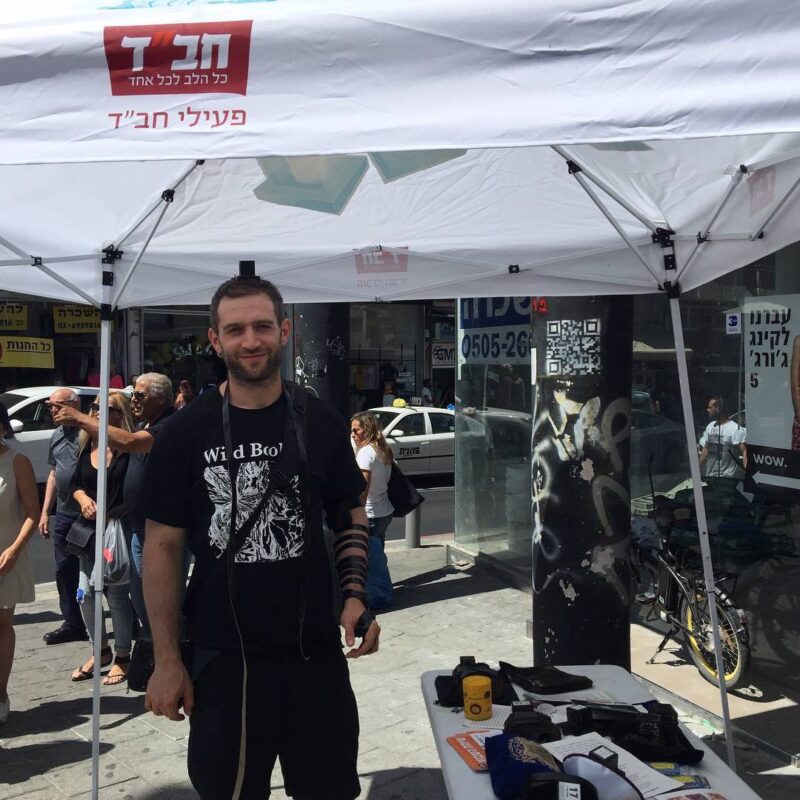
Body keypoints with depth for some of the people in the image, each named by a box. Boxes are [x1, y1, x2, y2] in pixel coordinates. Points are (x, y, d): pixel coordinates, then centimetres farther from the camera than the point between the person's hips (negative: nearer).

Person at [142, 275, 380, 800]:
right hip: (222, 657, -1)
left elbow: (351, 518, 10)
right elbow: (163, 546, -1)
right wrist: (167, 660, -3)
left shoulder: (321, 423, 0)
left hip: (316, 652, 2)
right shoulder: (185, 433, -5)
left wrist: (356, 596, -6)